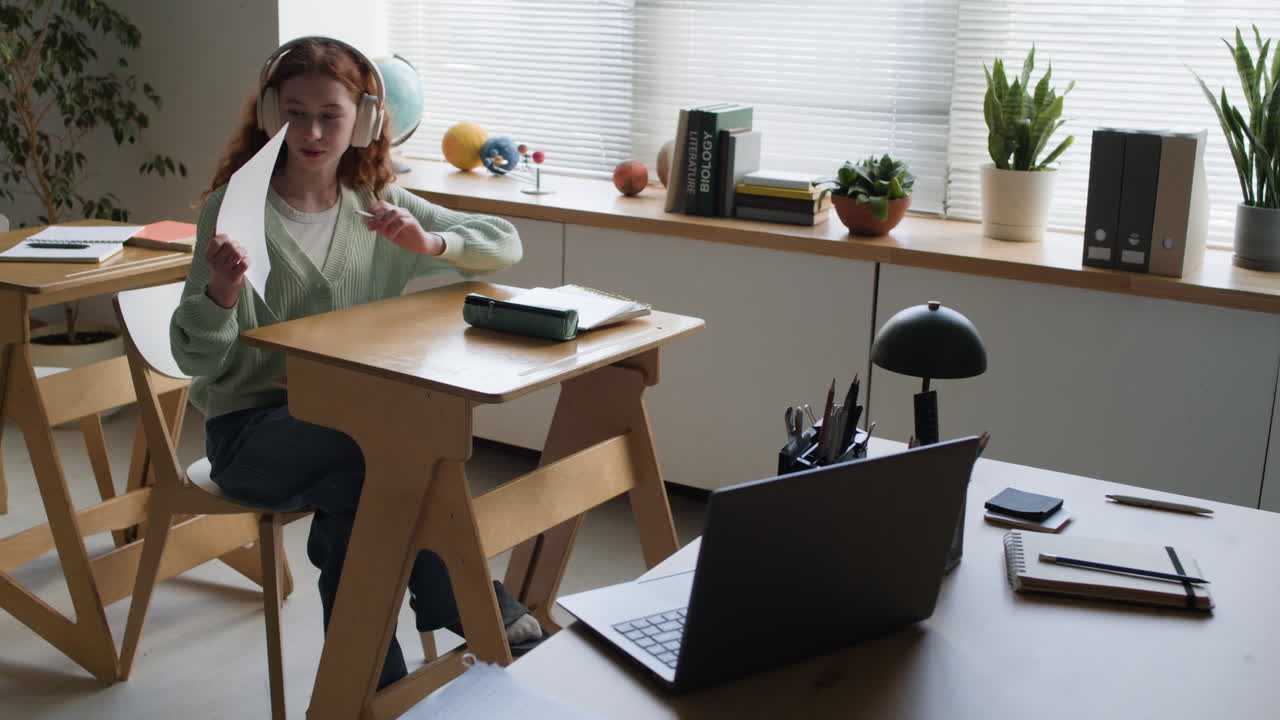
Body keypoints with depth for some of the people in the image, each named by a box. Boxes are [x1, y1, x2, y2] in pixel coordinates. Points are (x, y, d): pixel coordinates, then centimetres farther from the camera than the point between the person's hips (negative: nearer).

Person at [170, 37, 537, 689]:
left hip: (344, 413, 4)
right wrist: (221, 292, -30)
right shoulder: (234, 208, -8)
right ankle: (471, 605, -11)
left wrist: (429, 243, -16)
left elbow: (505, 243, 4)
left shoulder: (376, 205, 4)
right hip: (250, 425, -3)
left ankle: (373, 679, -7)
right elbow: (194, 356, -8)